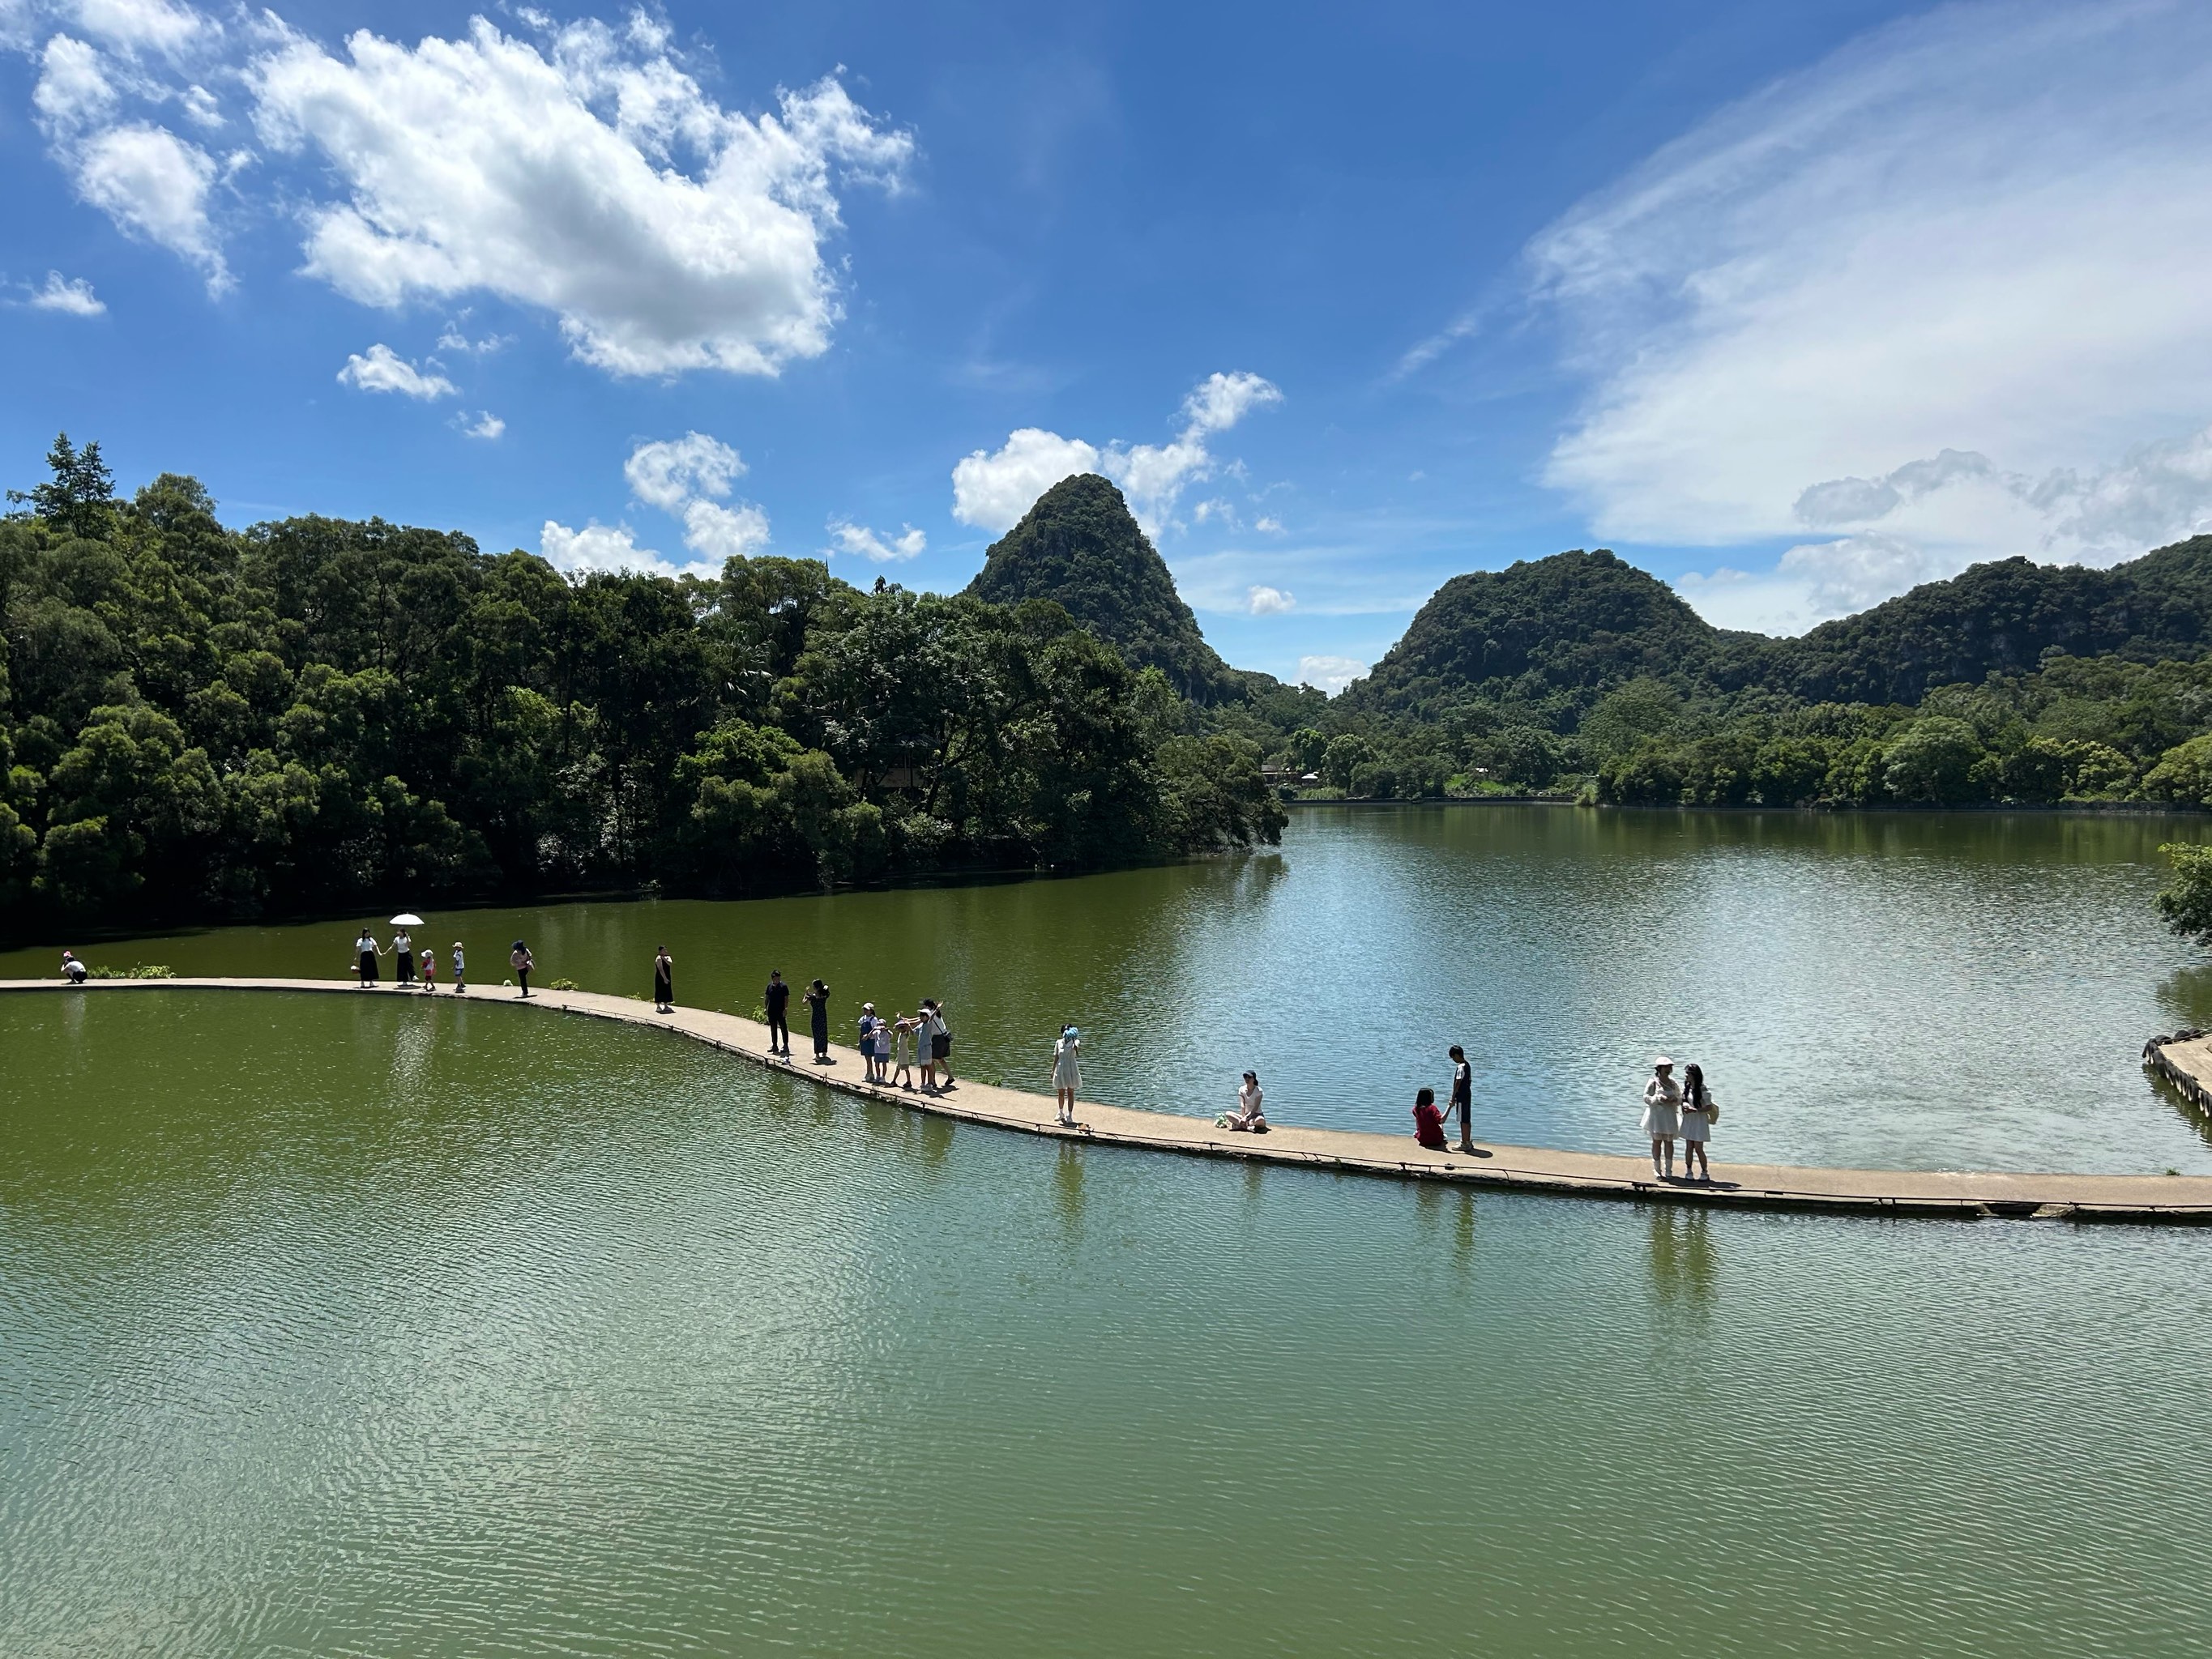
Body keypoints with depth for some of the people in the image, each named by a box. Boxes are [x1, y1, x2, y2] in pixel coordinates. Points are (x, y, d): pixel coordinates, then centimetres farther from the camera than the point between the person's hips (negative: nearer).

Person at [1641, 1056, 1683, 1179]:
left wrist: (1675, 1099, -9)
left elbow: (1680, 1098, 14)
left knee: (1669, 1142, 7)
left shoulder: (1673, 1083, 8)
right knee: (1657, 1142, 0)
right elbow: (1646, 1098, -8)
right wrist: (1658, 1099, -22)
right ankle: (1657, 1170, 9)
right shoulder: (1653, 1082, -6)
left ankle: (1668, 1170, 15)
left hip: (1670, 1115, 4)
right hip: (1656, 1115, -4)